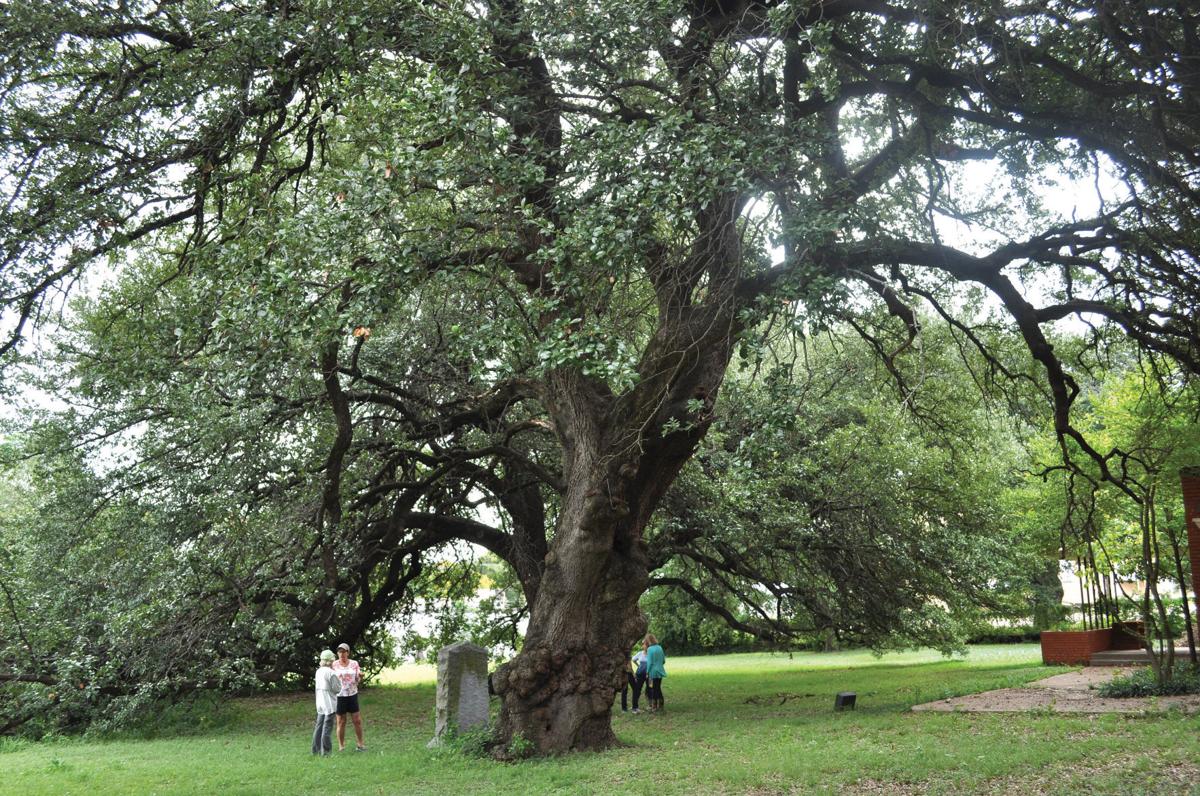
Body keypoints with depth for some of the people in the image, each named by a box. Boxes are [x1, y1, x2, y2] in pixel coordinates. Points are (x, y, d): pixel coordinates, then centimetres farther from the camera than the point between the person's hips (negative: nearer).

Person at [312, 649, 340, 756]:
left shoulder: (318, 671, 8)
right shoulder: (331, 673, -15)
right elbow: (337, 688, -12)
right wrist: (338, 678, 3)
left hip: (320, 703, 8)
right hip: (329, 703, -8)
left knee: (319, 726, 14)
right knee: (327, 727, -3)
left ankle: (316, 749, 19)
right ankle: (326, 751, 0)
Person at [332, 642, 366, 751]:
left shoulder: (354, 664, 0)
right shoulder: (333, 665, -5)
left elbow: (358, 680, 1)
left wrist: (360, 676, -23)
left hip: (352, 696, 2)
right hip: (339, 696, -2)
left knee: (357, 721, 1)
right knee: (341, 723, 2)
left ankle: (360, 745, 12)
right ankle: (341, 747, 13)